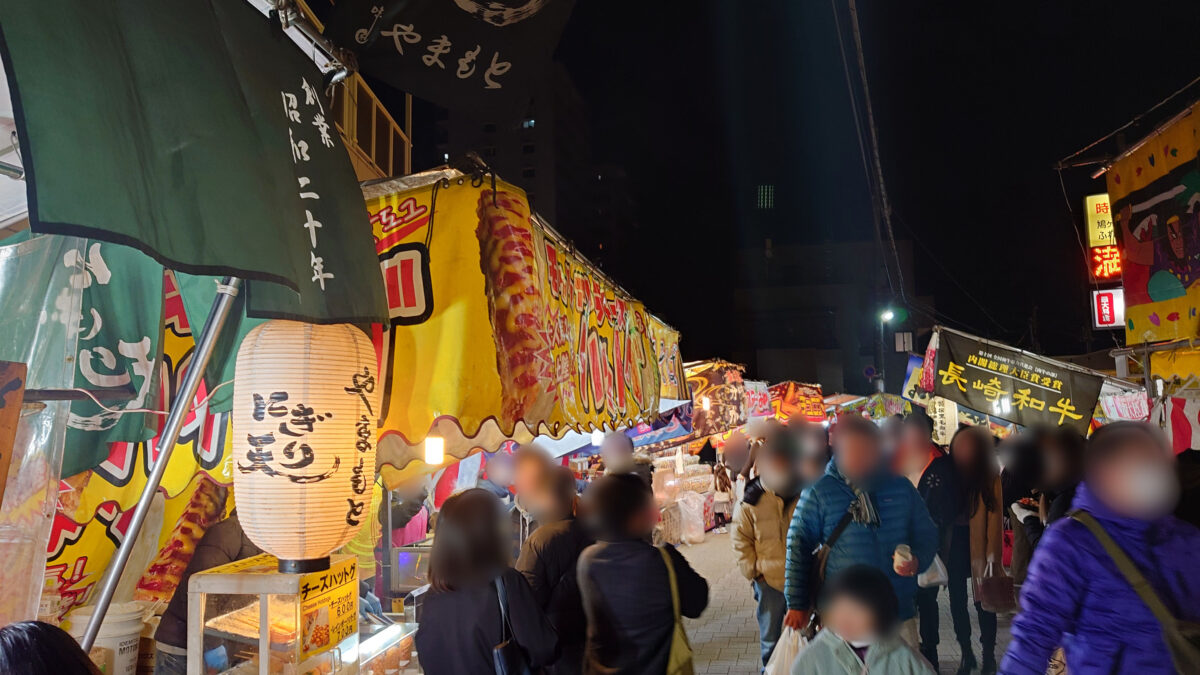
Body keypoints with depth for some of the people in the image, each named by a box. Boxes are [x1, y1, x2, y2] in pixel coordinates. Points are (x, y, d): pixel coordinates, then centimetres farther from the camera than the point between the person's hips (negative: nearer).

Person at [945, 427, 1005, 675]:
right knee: (957, 600, 10)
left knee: (983, 601, 4)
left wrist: (992, 553, -13)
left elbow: (995, 515, -8)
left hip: (979, 542, -2)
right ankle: (966, 653, 26)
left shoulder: (989, 474, -7)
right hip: (955, 541, 2)